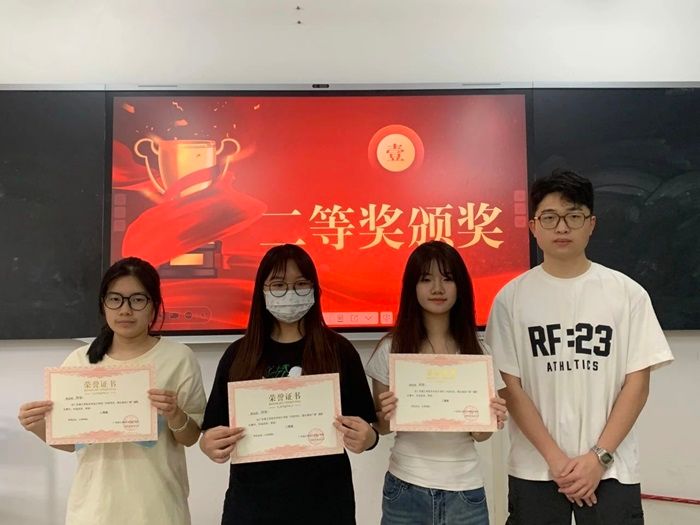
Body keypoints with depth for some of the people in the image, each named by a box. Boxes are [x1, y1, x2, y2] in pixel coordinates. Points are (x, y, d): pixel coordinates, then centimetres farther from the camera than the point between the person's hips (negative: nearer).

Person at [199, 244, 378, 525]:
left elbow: (365, 430, -2)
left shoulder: (340, 350, -5)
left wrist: (367, 439, -23)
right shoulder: (237, 354, -1)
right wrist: (209, 445, -19)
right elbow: (214, 432, 2)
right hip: (252, 502, 1)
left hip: (324, 502, -1)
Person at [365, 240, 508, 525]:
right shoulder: (391, 349, -6)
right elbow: (381, 426, 1)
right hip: (405, 488, -1)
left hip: (464, 489, 1)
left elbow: (479, 434, 3)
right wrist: (386, 415, -19)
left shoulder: (476, 351, -3)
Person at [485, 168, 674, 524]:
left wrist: (599, 456, -9)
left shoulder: (627, 293, -1)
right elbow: (512, 387, -3)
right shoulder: (512, 297, -3)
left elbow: (637, 384, -1)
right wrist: (555, 458, -9)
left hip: (612, 469, 0)